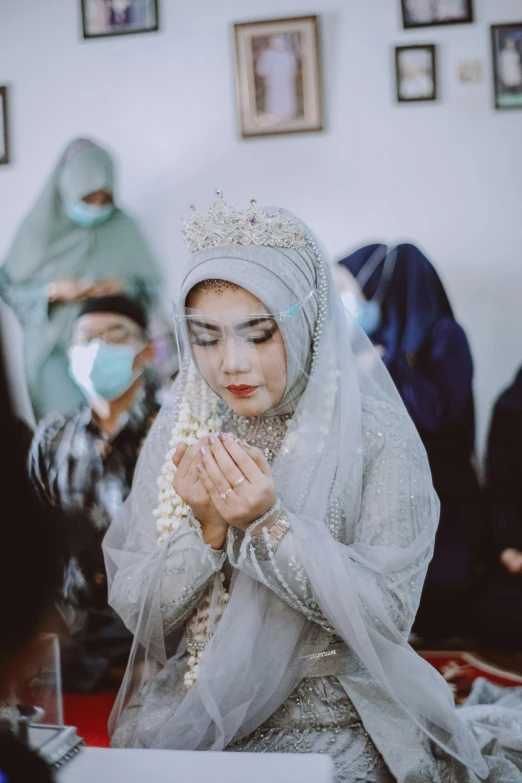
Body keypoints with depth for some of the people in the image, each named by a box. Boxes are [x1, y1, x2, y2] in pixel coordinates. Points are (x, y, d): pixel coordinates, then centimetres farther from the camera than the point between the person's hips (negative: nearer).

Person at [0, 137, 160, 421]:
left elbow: (151, 286, 9)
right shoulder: (41, 227, 2)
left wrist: (124, 288, -12)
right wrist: (53, 291, -12)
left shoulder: (123, 227, 4)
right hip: (54, 343, -1)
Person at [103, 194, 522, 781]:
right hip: (190, 713, 4)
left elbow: (389, 617, -14)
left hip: (331, 721, -3)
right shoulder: (181, 429, 0)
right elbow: (134, 610, -1)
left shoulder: (375, 433, -11)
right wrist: (205, 528, -18)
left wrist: (269, 523, -23)